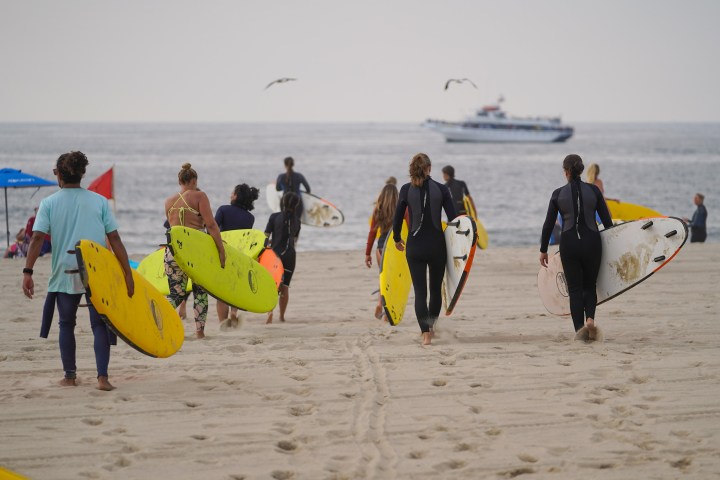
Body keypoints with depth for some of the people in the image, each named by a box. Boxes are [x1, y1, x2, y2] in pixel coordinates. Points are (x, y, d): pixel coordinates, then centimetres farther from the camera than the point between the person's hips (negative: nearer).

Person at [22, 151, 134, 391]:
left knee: (67, 324, 16)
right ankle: (102, 376, -8)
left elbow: (37, 238, -9)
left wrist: (27, 272, -11)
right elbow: (114, 239, -1)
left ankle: (70, 376, 20)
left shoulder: (49, 203, 1)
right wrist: (128, 273, 1)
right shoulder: (99, 201, 3)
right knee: (100, 324, 4)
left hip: (64, 274, 0)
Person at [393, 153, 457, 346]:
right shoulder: (441, 189, -3)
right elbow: (453, 218, -2)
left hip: (415, 245, -1)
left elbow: (397, 218, 0)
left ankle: (425, 333, -11)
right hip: (437, 245, 1)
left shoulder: (406, 190, -4)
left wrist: (397, 239, 18)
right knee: (436, 289, 18)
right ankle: (431, 327, 29)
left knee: (420, 291, 1)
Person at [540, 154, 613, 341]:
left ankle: (579, 329, 1)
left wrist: (543, 250, 10)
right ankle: (590, 318, -11)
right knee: (590, 285, 15)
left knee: (574, 288, 9)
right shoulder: (593, 190, 0)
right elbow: (607, 220, 2)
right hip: (591, 241, 1)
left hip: (569, 243, -1)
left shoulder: (558, 194, -1)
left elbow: (548, 224, 1)